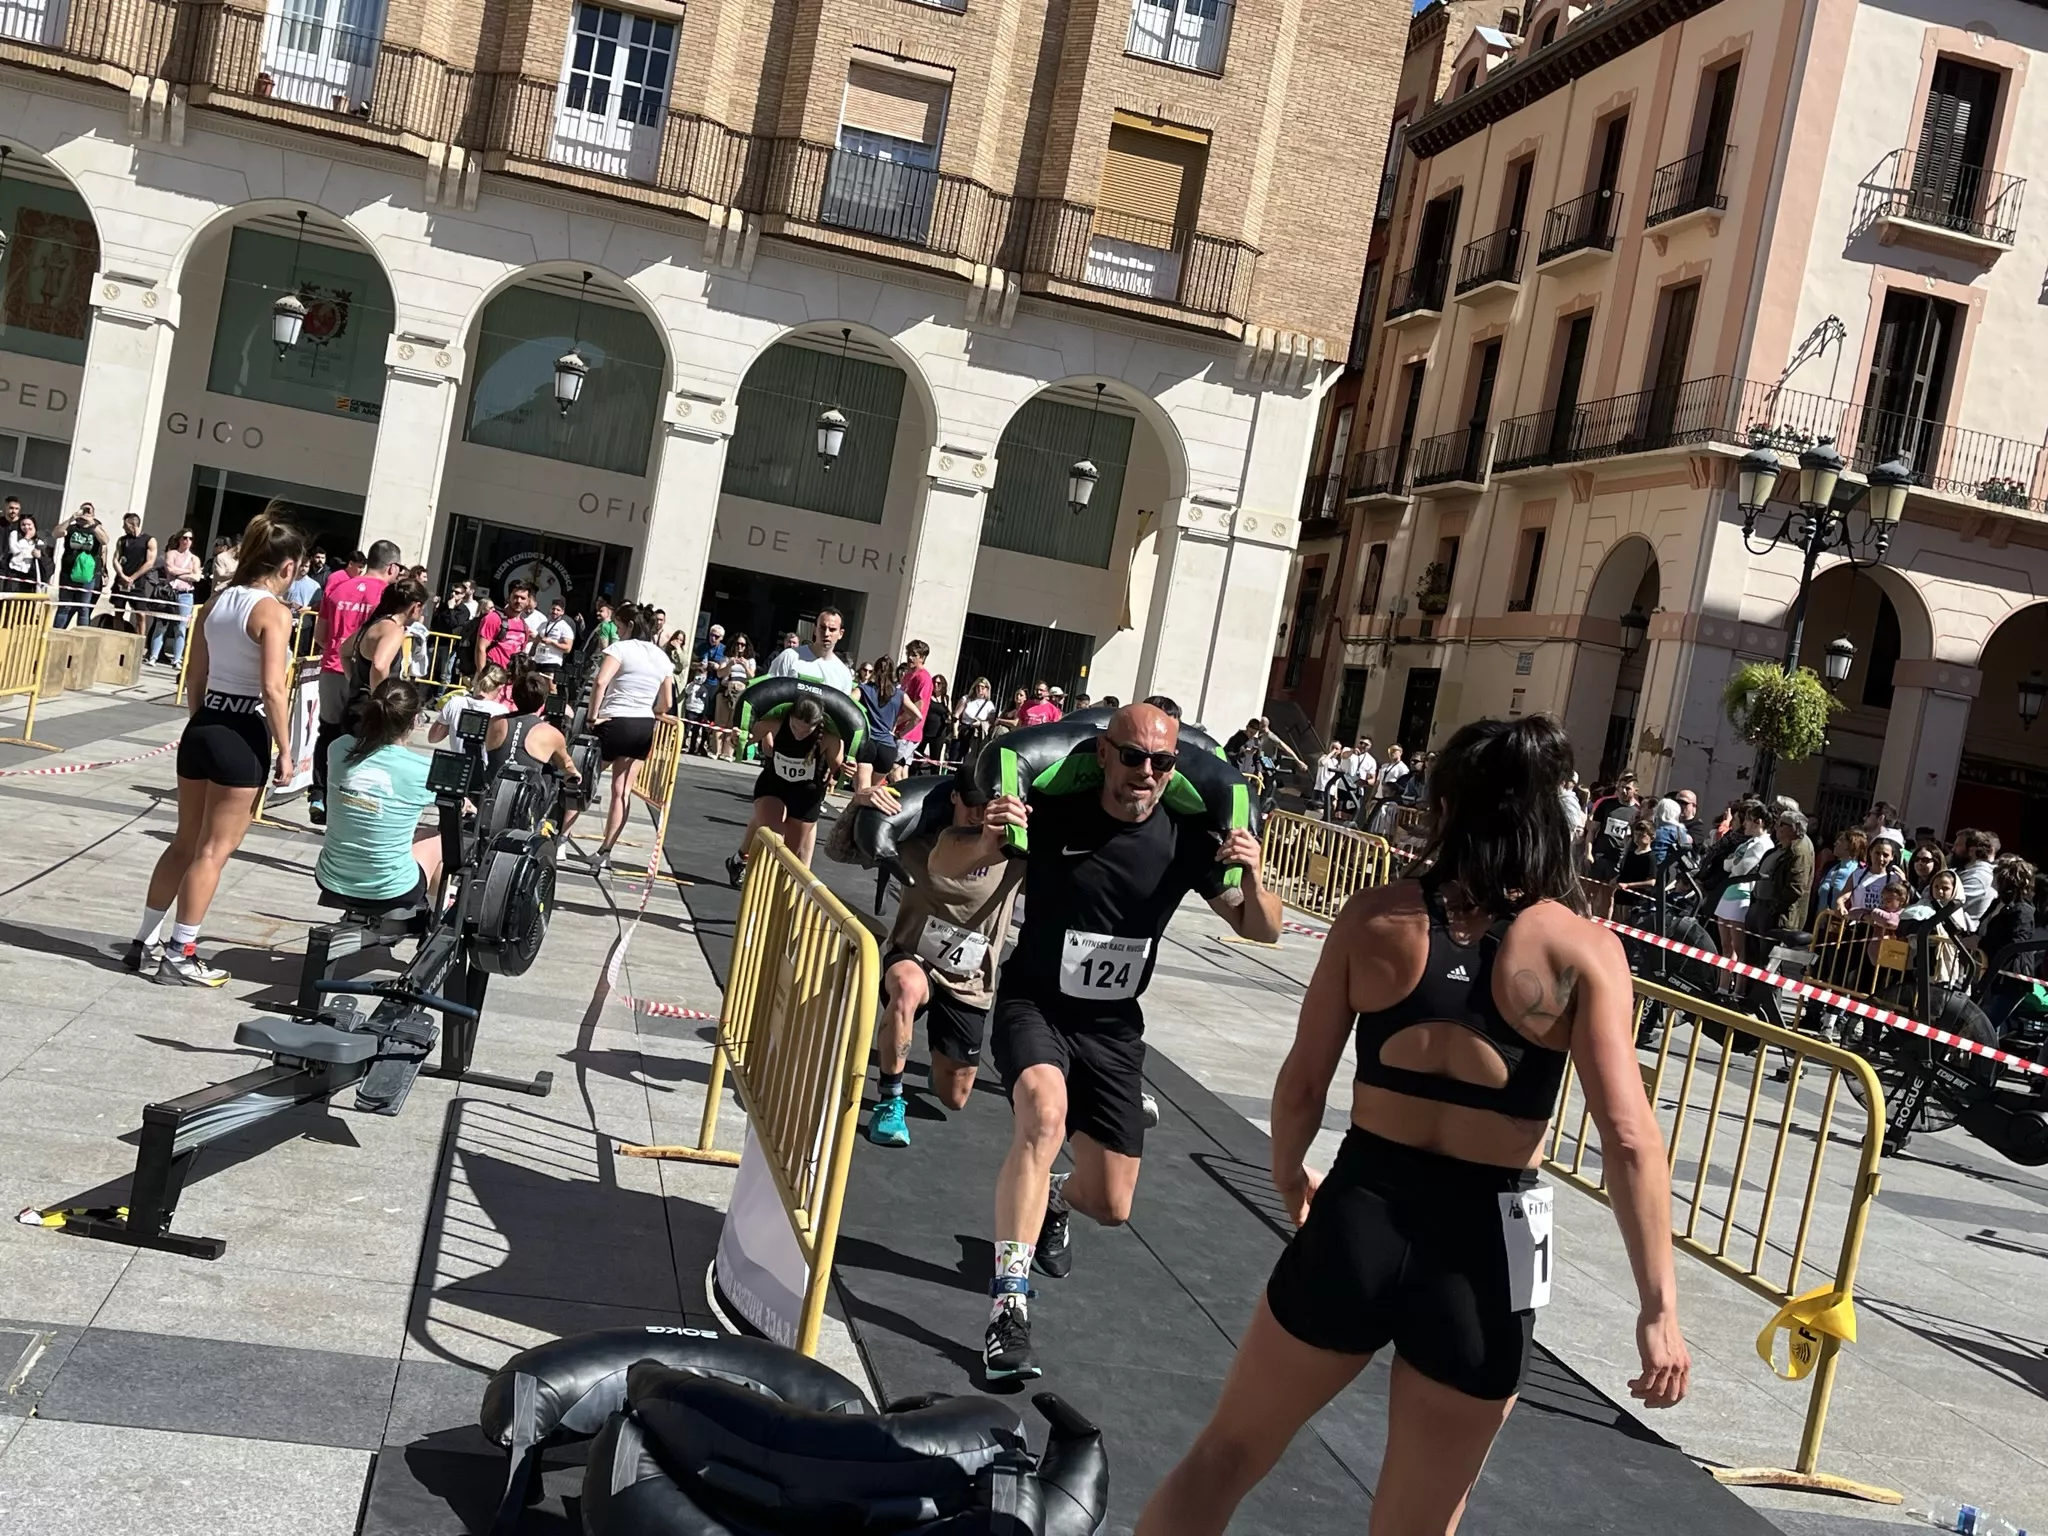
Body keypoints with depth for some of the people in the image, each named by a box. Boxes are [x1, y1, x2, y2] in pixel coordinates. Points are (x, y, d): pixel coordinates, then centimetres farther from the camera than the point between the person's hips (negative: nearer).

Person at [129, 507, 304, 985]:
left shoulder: (218, 600, 9)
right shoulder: (273, 612, -14)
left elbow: (195, 675, 14)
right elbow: (273, 689, -19)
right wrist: (284, 751, -13)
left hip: (202, 727, 8)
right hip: (243, 736, -8)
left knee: (185, 842, 17)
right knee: (212, 851, 2)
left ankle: (145, 944, 22)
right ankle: (178, 955, 7)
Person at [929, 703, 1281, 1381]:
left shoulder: (1186, 839, -10)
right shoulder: (1052, 814, -16)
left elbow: (1261, 931, -3)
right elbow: (943, 867, -9)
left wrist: (1251, 876, -26)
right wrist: (983, 839, -33)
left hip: (1113, 1028, 3)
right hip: (1034, 1005, -3)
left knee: (1110, 1206, 7)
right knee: (1045, 1113, -36)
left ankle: (1054, 1202, 45)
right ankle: (1007, 1305, -30)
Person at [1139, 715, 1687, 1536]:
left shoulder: (1374, 916, -3)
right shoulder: (1582, 950, -8)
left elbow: (1303, 1081, 2)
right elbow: (1629, 1139, -13)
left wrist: (1289, 1177, 21)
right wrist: (1659, 1305, -7)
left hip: (1358, 1212, 1)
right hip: (1488, 1242, 0)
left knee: (1224, 1455, 21)